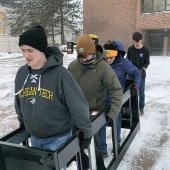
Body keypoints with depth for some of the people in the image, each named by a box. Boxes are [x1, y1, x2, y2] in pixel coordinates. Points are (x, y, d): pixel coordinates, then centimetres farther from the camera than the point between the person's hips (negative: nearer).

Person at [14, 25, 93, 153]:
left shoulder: (59, 73, -21)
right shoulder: (22, 73, -4)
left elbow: (78, 105, -16)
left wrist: (86, 131, -10)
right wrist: (23, 122, 21)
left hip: (58, 138, -5)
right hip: (34, 138, 6)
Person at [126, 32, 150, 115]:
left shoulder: (146, 50, -8)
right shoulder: (130, 49, -3)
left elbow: (147, 63, -3)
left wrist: (143, 69, -21)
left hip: (141, 74, -2)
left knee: (141, 92, 6)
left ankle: (141, 107, 23)